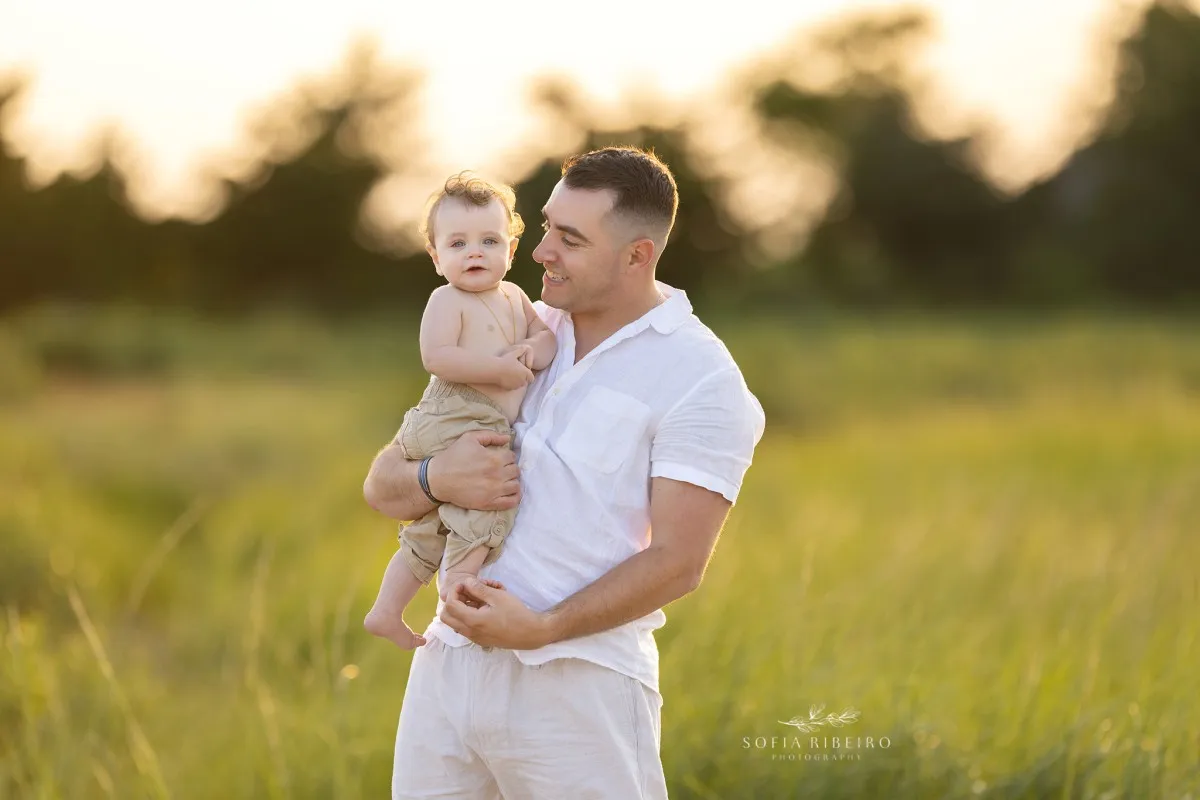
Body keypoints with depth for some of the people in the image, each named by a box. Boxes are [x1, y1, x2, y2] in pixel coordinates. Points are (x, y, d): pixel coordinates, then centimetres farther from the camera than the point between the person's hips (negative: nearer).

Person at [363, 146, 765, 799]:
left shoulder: (700, 379, -6)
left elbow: (677, 562, -11)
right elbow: (382, 484, 10)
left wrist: (540, 628, -19)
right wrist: (435, 479, -13)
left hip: (578, 687, -5)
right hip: (447, 666, 5)